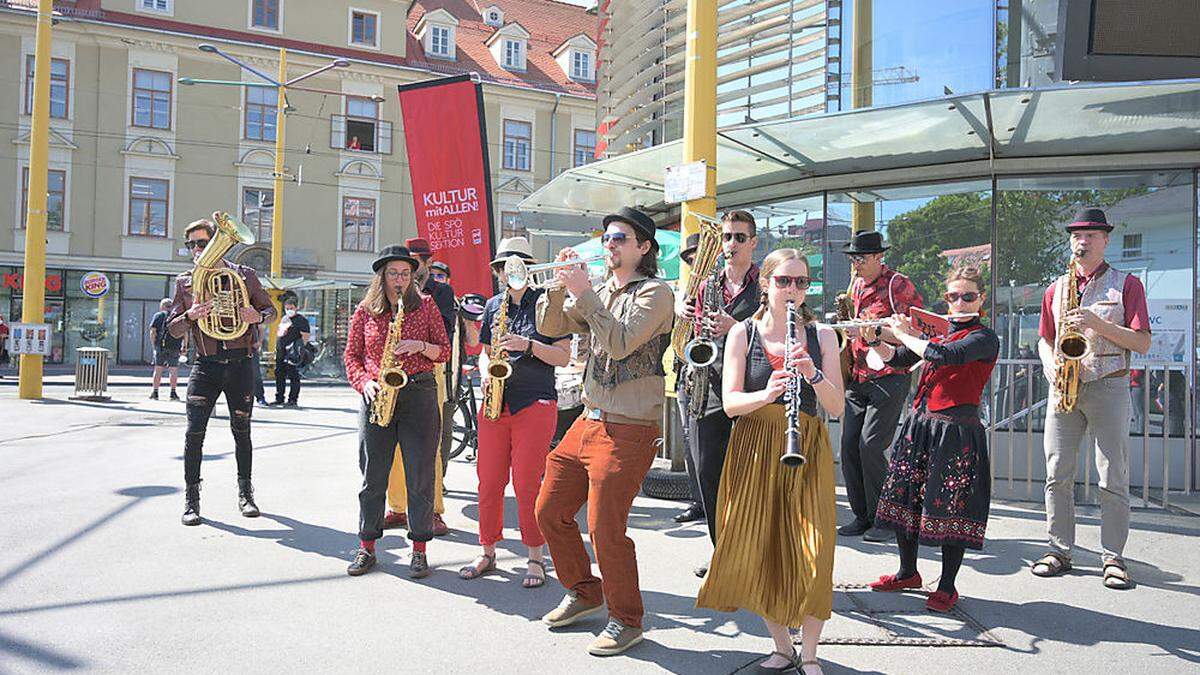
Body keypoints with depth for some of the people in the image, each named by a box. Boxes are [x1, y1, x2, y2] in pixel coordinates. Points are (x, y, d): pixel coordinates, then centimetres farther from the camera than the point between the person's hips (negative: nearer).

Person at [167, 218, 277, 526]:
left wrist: (258, 316, -11)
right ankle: (192, 498, 6)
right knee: (194, 431, -6)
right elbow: (173, 329, 7)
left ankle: (245, 493, 23)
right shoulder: (185, 282, 8)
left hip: (240, 364, -1)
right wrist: (190, 316, -15)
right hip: (206, 365, 1)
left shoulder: (244, 275, 4)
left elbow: (270, 309, 12)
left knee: (241, 430, 9)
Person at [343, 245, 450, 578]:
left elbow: (445, 352, 6)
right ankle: (367, 547, 18)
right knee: (372, 476, 5)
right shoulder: (365, 310, 8)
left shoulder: (425, 306, 6)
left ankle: (419, 550, 10)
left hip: (419, 396, -1)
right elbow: (351, 355, 12)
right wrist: (364, 383, -5)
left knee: (420, 476, 0)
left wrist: (421, 346, -13)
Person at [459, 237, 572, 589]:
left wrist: (528, 344, -16)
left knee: (528, 484, -4)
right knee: (488, 481, 6)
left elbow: (564, 356, -4)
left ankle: (535, 558, 9)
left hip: (535, 404, -4)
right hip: (495, 403, 5)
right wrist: (486, 372, 1)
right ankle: (488, 553, 20)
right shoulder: (494, 305, 14)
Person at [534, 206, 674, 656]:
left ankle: (625, 621, 13)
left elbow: (619, 343, -21)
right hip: (588, 421, 8)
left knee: (604, 529, -7)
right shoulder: (600, 291, 14)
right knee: (550, 512, 14)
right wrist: (561, 285, -5)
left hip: (629, 430, -8)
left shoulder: (655, 292, -8)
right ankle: (584, 593, 33)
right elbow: (550, 327, 10)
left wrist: (584, 293, -18)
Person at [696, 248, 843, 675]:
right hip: (753, 451, 0)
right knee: (760, 552, 1)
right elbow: (730, 403, -5)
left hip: (808, 451, 0)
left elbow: (837, 408, -1)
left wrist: (813, 374, -19)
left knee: (812, 556, -7)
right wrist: (767, 394, -24)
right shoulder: (743, 333, 3)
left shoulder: (822, 335, 6)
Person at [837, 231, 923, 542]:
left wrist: (877, 334, -26)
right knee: (849, 445, 2)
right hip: (858, 377, 7)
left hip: (889, 377, -7)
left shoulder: (898, 285, -8)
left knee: (870, 445, -13)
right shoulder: (856, 285, 16)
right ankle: (862, 517, 14)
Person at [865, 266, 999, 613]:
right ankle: (908, 572, 27)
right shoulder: (938, 333, 15)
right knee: (904, 497, 11)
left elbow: (944, 356, -22)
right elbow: (895, 359, 14)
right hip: (920, 425, 7)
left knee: (951, 508, -3)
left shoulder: (985, 338, -6)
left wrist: (905, 335, -11)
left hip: (955, 431, -7)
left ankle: (947, 586, 10)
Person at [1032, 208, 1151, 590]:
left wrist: (1098, 324, -16)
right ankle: (1060, 551, 11)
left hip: (1108, 387, -3)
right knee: (1057, 474, 2)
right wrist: (1052, 362, -3)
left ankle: (1113, 558, 6)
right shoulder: (1056, 289, 15)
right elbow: (1044, 340, 18)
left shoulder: (1126, 284, 5)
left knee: (1113, 478, -3)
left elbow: (1142, 343, -3)